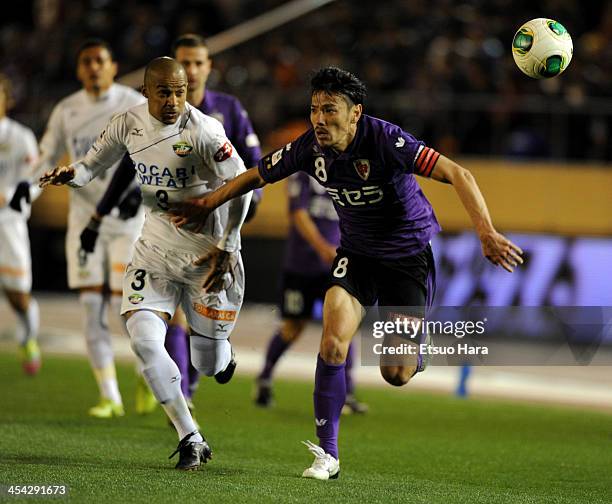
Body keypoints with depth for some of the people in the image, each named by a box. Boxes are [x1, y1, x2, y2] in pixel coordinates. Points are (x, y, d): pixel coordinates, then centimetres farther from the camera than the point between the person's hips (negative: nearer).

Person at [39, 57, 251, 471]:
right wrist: (71, 174, -14)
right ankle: (191, 439, 0)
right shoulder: (129, 125, -4)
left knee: (209, 366, 4)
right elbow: (94, 165, 10)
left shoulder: (203, 131, -20)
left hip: (207, 249, -4)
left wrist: (227, 248, -13)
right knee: (144, 338, -15)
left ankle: (221, 350, 47)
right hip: (157, 242, 4)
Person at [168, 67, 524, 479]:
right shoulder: (310, 148, -13)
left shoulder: (385, 140, -28)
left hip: (409, 254, -3)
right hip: (356, 253, 3)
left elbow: (457, 175, -33)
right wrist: (206, 205, 12)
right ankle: (328, 454, -7)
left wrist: (486, 233, -43)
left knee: (396, 375, -7)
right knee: (333, 343, -19)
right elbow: (255, 177, 6)